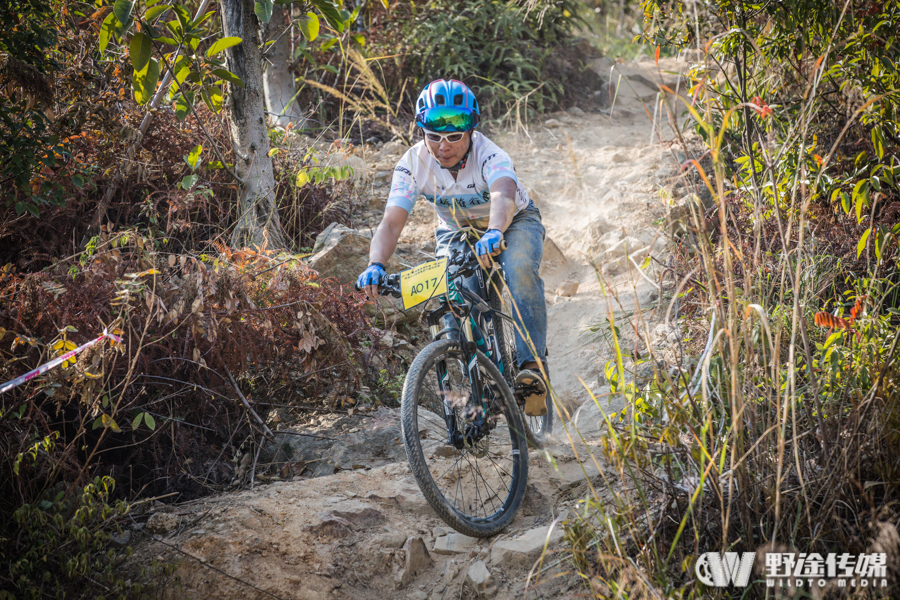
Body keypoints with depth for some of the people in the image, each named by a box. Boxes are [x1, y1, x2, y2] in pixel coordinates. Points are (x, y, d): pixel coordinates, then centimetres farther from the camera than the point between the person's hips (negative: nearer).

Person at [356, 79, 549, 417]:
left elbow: (503, 197, -56)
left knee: (520, 270, -34)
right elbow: (391, 224, -31)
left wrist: (493, 233, -78)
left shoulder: (489, 155, -34)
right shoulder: (413, 164, -24)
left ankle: (532, 365, -31)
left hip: (513, 222, -3)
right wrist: (376, 265, -51)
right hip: (457, 232, 3)